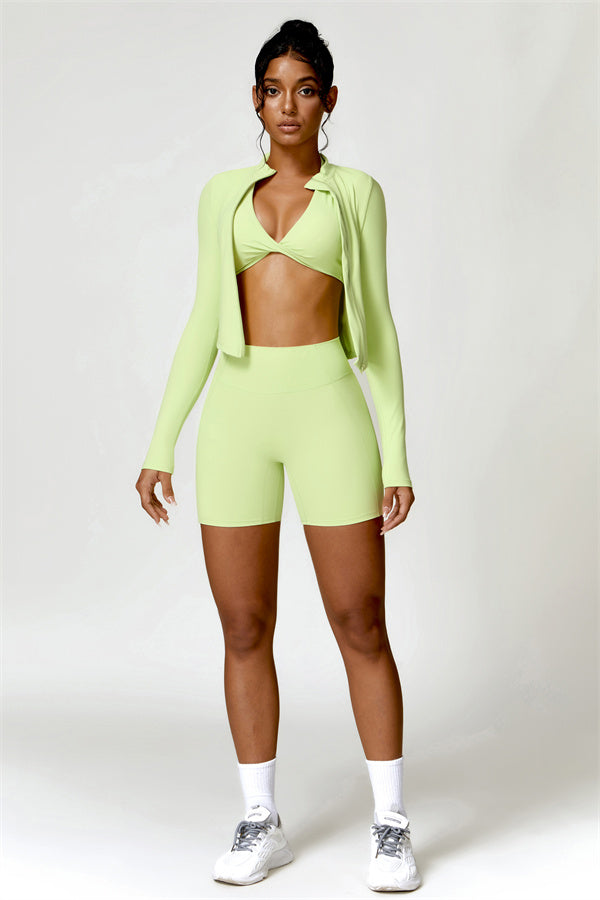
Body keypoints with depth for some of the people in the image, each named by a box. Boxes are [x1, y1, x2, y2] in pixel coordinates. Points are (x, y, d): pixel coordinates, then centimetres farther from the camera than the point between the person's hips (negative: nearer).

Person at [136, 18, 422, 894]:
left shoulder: (355, 191, 8)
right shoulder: (223, 195, 13)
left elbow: (376, 324, 6)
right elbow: (204, 322, 12)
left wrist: (396, 452, 0)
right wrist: (161, 443, 6)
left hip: (327, 404, -2)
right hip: (238, 412, 2)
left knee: (360, 623, -1)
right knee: (244, 629, 5)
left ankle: (391, 823, 12)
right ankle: (261, 821, 19)